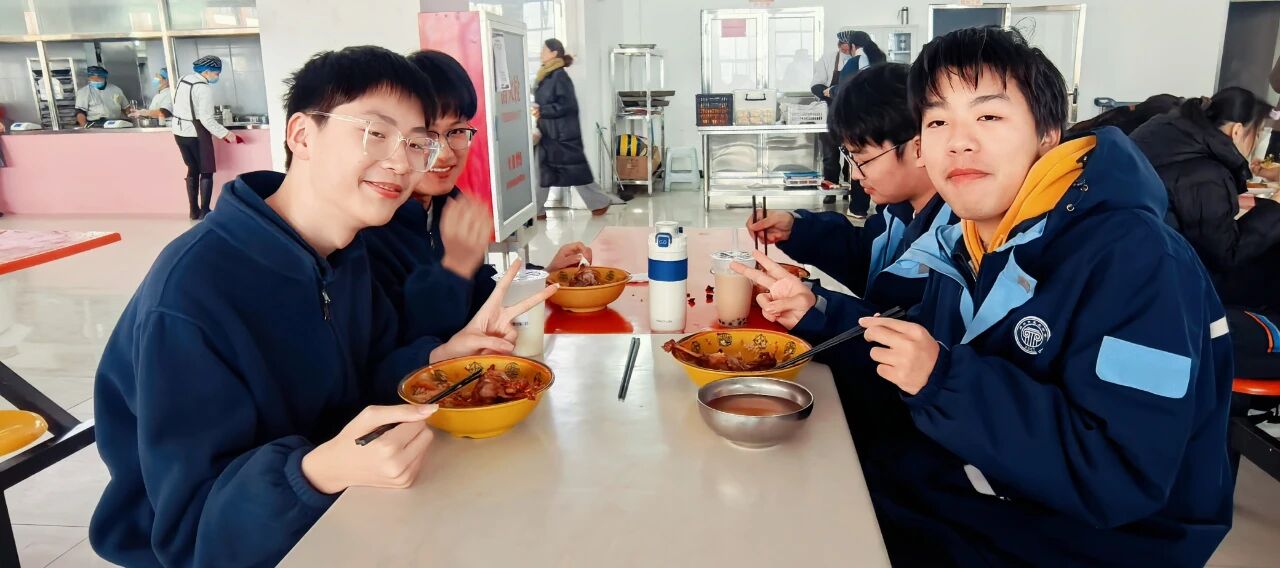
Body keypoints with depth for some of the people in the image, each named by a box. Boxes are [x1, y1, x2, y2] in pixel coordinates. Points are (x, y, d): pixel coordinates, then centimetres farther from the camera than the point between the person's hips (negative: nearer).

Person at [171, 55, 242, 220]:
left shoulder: (183, 80, 8)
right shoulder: (204, 88, -18)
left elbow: (181, 107, 13)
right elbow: (206, 119, -23)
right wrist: (225, 134, -19)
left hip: (179, 131, 8)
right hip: (195, 134, -8)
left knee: (192, 169, 16)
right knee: (206, 172, 2)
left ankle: (193, 211, 20)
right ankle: (204, 212, 0)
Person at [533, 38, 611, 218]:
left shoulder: (560, 76, -15)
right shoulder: (545, 76, 12)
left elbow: (566, 104, -20)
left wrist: (542, 111, -22)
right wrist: (536, 109, 4)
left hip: (563, 133, -9)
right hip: (548, 134, 9)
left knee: (576, 169, -1)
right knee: (544, 171, 10)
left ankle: (601, 202, 13)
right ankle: (537, 209, 16)